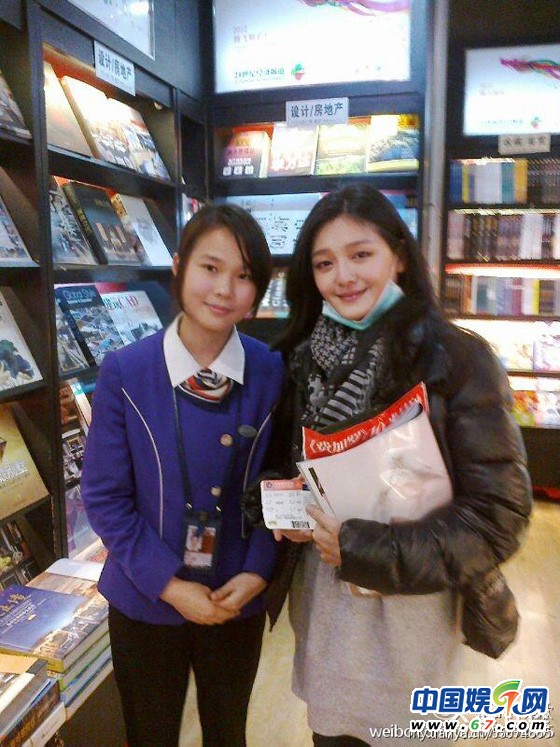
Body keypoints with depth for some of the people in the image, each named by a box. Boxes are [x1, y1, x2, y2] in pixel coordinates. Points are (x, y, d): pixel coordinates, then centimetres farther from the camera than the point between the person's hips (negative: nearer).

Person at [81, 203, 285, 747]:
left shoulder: (272, 374, -10)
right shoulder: (123, 373, -15)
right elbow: (104, 495, -10)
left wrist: (257, 570, -12)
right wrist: (168, 584, -14)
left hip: (238, 600, 2)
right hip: (146, 602, -1)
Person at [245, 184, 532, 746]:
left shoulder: (456, 358, -15)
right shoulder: (302, 356, -1)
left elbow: (499, 512, -15)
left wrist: (366, 549, -20)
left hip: (410, 607, -3)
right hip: (320, 600, 4)